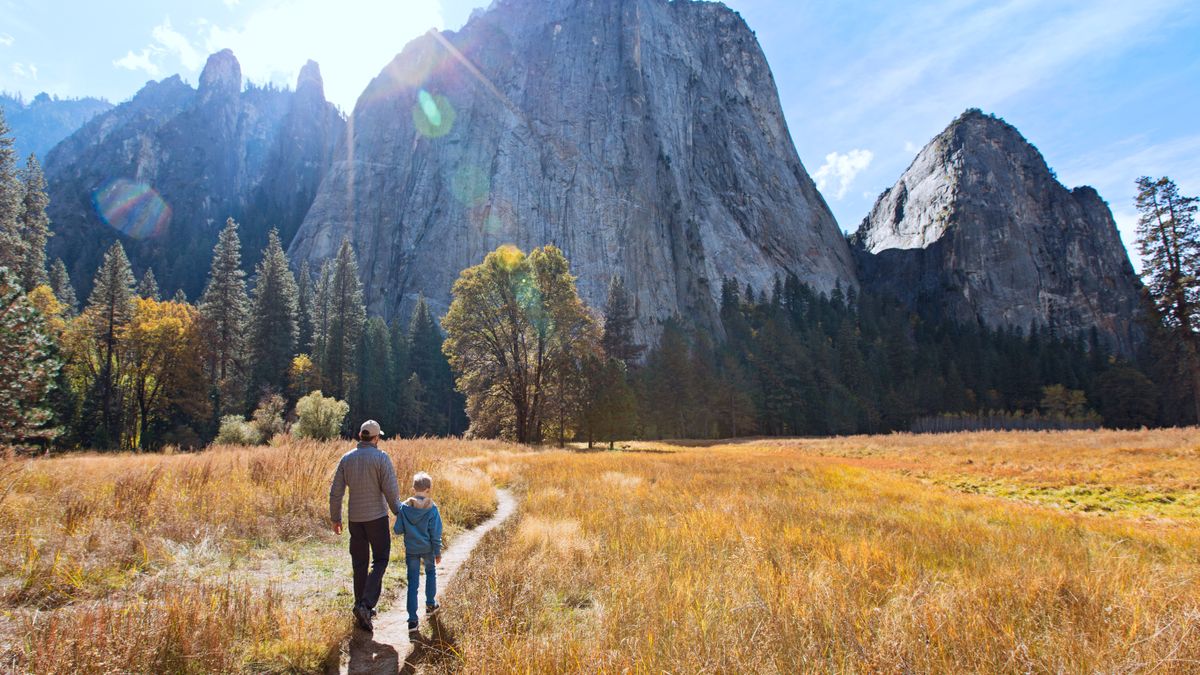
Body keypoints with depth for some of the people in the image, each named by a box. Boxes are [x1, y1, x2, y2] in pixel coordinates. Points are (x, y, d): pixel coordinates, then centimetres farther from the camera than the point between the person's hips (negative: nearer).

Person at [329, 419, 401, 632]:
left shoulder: (346, 458, 2)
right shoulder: (381, 458, -11)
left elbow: (335, 492, 3)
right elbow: (391, 490, -14)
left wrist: (335, 518, 13)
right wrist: (398, 511, 2)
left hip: (355, 518, 4)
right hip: (377, 517, -4)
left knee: (359, 563, 14)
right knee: (380, 561, 6)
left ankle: (362, 609, 20)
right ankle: (366, 604, -10)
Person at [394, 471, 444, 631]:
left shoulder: (404, 507, -9)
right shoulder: (432, 509, -14)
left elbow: (398, 530, -5)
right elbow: (435, 534, -10)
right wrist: (438, 553, 0)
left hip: (411, 550, 1)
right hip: (427, 549, -1)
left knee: (413, 583, 5)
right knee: (431, 572, 26)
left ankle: (412, 619, 2)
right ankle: (430, 604, 37)